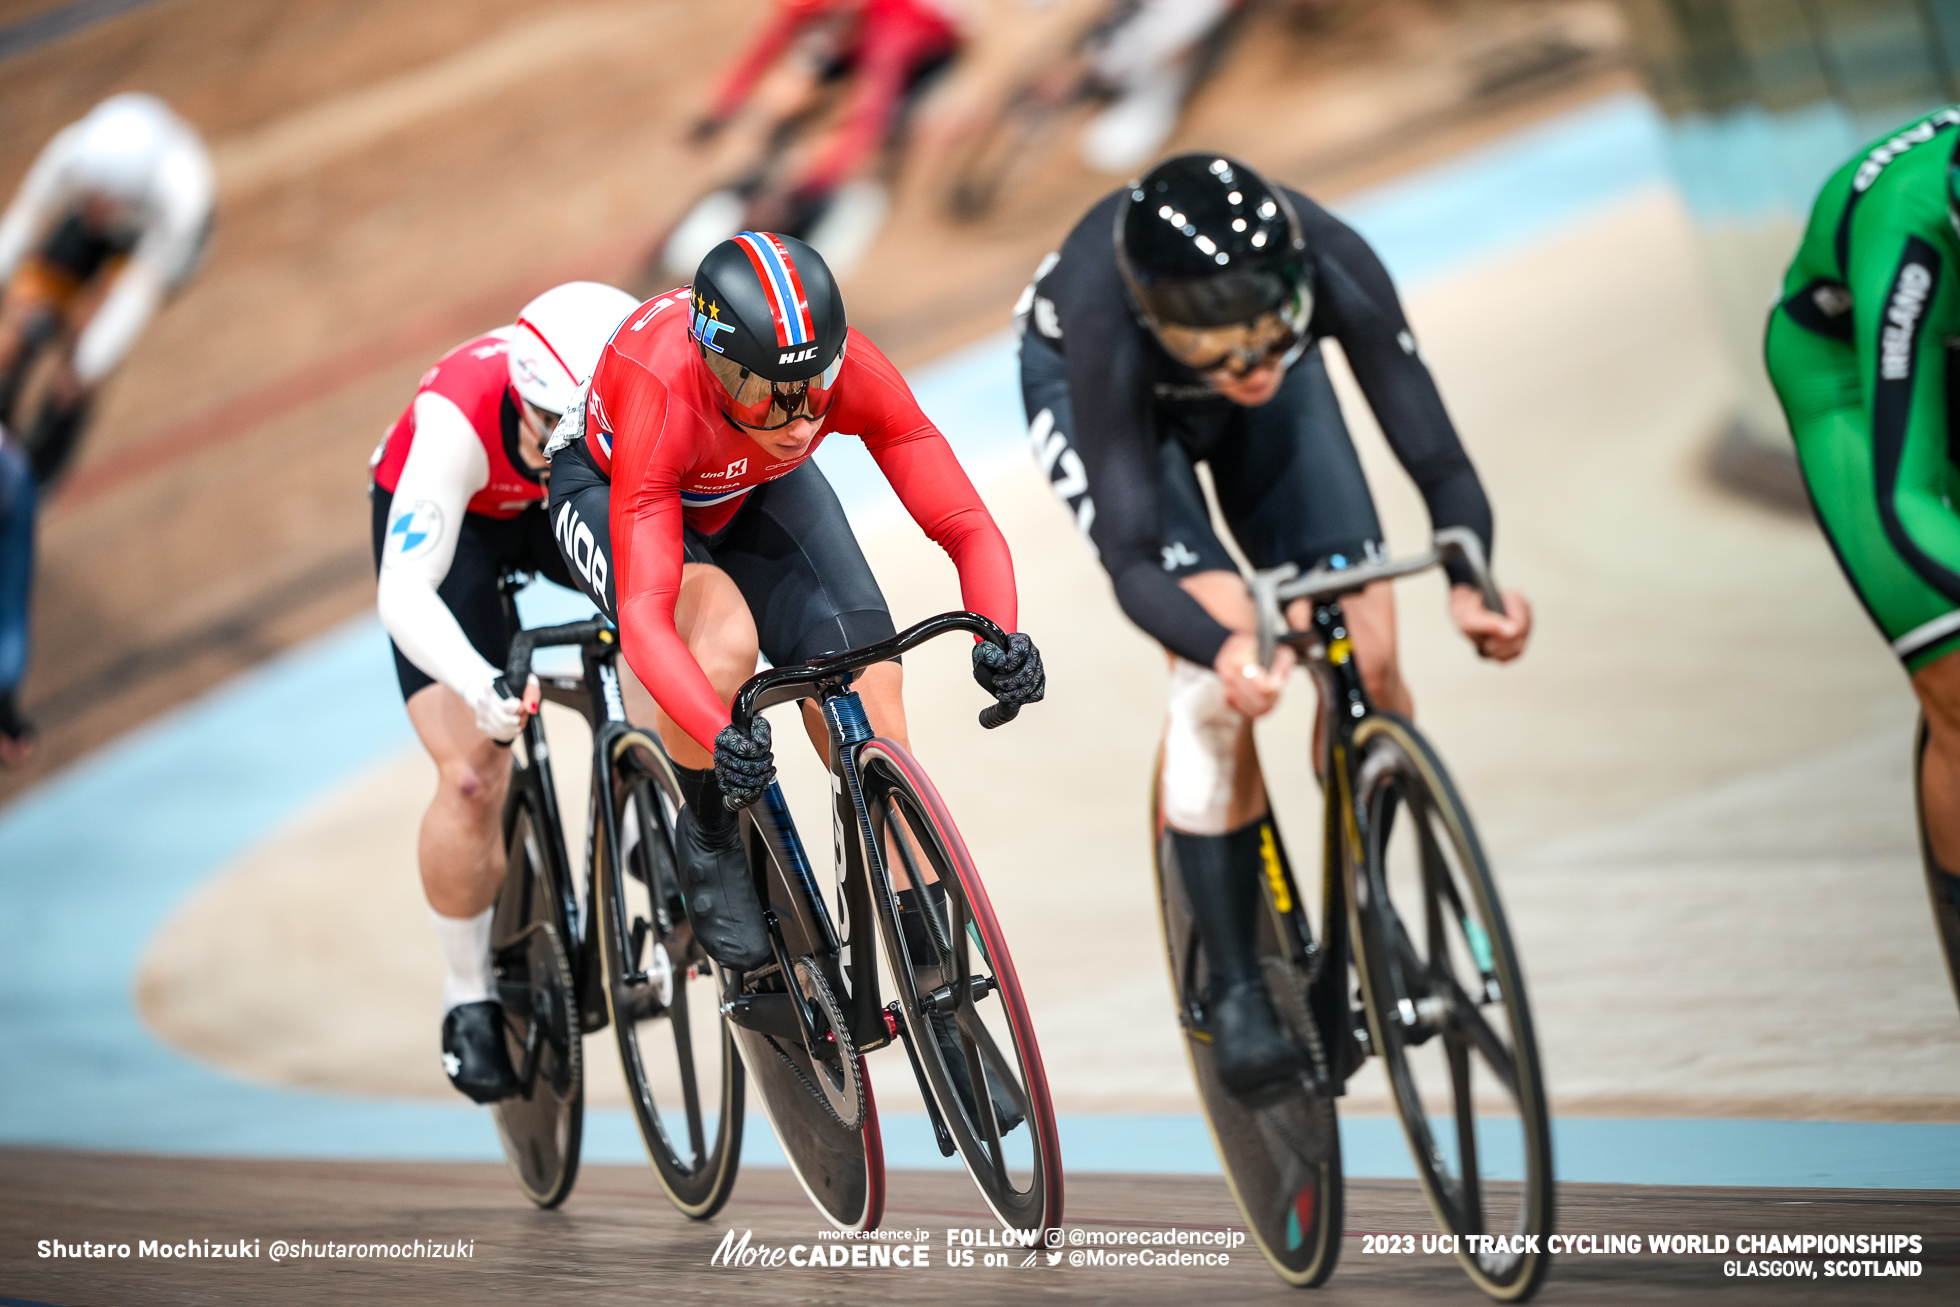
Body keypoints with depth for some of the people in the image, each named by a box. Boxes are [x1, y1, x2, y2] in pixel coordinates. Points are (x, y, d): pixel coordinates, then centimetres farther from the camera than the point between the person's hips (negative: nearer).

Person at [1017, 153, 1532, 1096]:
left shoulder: (1336, 271, -38)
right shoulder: (1111, 322, -43)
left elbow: (1439, 463, -34)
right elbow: (1132, 559, -41)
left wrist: (1468, 582, -54)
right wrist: (1224, 651, -61)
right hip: (1079, 382, -3)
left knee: (1366, 646, -13)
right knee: (1217, 659, -23)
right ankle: (1232, 990, -12)